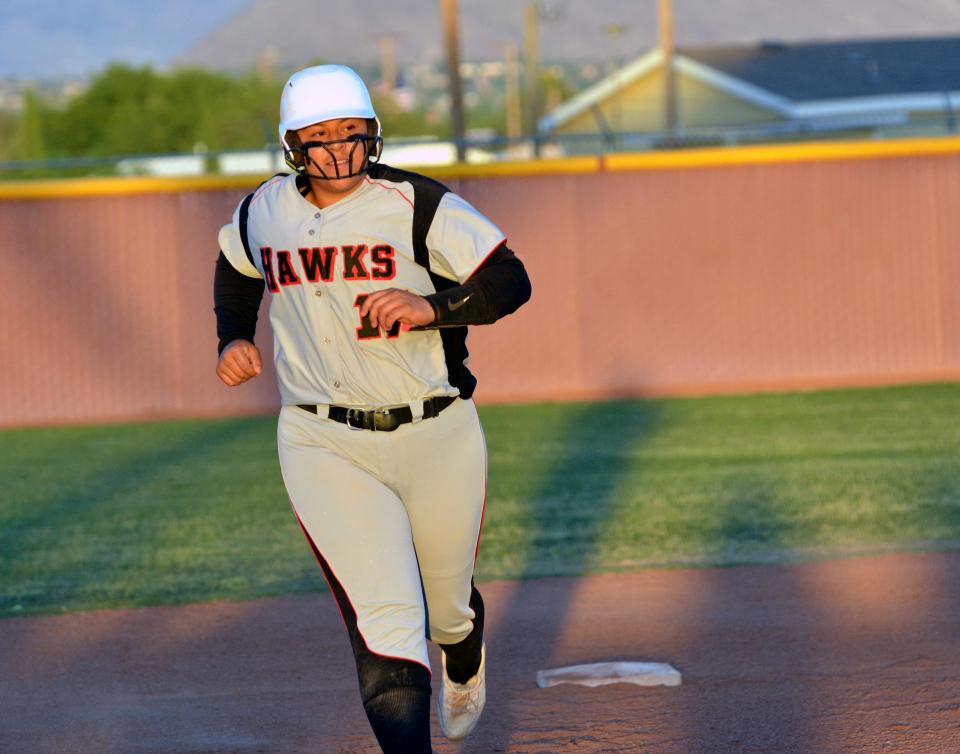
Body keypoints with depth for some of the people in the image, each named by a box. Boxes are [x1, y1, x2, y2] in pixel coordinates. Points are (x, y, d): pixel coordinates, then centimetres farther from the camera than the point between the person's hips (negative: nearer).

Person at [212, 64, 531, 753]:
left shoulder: (417, 204, -8)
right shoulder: (265, 212, 4)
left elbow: (511, 281, -13)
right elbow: (236, 269, 28)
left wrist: (432, 307, -28)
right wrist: (233, 338, 11)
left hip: (439, 439, 0)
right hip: (324, 445, 0)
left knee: (448, 609, 20)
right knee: (384, 621, -17)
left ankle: (465, 665, 58)